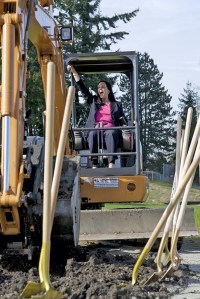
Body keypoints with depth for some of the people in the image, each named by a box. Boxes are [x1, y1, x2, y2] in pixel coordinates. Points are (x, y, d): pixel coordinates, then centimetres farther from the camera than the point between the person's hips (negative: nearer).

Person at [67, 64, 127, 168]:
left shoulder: (116, 105, 27)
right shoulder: (94, 101, 29)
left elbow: (123, 120, 20)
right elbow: (82, 88, 23)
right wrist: (74, 71, 16)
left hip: (111, 130, -1)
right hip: (95, 129, 1)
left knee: (110, 133, -38)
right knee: (93, 133, -36)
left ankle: (111, 165, -54)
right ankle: (94, 165, -46)